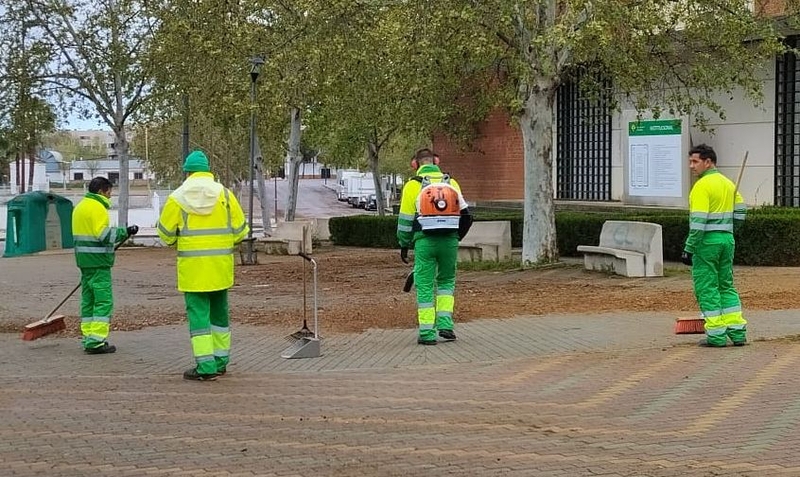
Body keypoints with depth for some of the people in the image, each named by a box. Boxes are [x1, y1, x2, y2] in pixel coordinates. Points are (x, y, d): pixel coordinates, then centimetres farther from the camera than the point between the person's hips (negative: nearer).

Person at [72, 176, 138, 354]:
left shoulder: (80, 206, 17)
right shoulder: (97, 208, -13)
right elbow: (103, 234, -20)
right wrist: (125, 232, -14)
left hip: (84, 260, 10)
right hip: (98, 261, -10)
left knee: (88, 300, 13)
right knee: (104, 301, -8)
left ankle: (89, 339, 17)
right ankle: (96, 342, -11)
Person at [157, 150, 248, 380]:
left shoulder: (177, 197, -4)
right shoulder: (224, 194, 0)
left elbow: (165, 233, 1)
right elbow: (240, 230, 2)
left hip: (192, 266, -3)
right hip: (220, 265, 3)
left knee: (198, 312, -1)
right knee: (219, 310, 15)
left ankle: (205, 365, -6)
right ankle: (220, 360, 22)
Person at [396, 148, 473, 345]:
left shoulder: (413, 185, 0)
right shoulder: (451, 183, 10)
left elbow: (405, 219, 0)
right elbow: (466, 215, 10)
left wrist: (404, 245, 11)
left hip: (425, 241, -3)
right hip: (449, 240, 3)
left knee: (425, 286, 5)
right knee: (446, 281, 19)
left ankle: (427, 332, 5)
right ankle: (445, 324, 7)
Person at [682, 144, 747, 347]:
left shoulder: (702, 186, -14)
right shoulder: (728, 183, 12)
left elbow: (698, 221, -20)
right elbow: (740, 211, 20)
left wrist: (689, 249, -17)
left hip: (707, 241, -8)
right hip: (727, 239, 8)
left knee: (706, 287, 0)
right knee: (726, 285, 15)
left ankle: (716, 335, 0)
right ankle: (737, 332, 13)